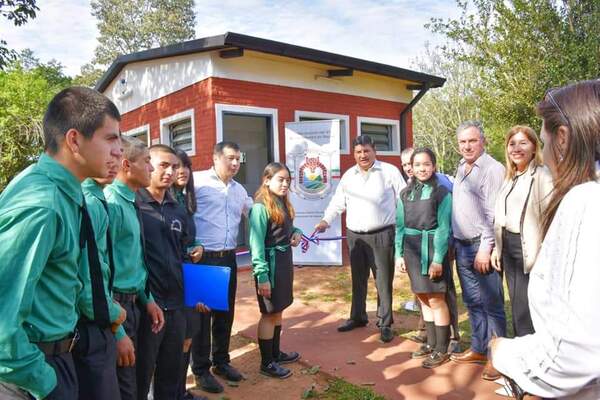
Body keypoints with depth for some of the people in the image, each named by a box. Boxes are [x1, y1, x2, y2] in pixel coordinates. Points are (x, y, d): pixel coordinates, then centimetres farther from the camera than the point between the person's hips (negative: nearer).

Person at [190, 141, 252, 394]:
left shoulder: (240, 190, 14)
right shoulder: (197, 181, -8)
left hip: (228, 259, 6)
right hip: (203, 258, -6)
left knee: (225, 312, 16)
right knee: (202, 314, 6)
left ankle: (221, 361, 34)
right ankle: (201, 370, 21)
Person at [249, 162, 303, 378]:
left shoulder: (283, 203, 9)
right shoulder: (261, 207, -17)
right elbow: (256, 243, -19)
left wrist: (296, 232, -2)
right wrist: (262, 275, -22)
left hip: (285, 259, 8)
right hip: (271, 262, -8)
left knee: (278, 310, 19)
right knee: (269, 313, 3)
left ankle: (275, 353, 35)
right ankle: (266, 363, 17)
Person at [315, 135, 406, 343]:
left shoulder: (389, 171, -3)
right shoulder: (348, 175, 11)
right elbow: (338, 201, 13)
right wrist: (326, 220, 0)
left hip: (381, 235, -4)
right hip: (355, 236, 5)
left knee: (383, 281, 2)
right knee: (358, 279, 16)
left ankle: (385, 323, 16)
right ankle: (358, 316, 32)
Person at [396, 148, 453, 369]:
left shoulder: (442, 193, -7)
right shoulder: (405, 193, 8)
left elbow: (444, 228, -10)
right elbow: (400, 226, 8)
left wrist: (438, 259, -15)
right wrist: (399, 254, 3)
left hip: (433, 250, -5)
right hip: (412, 251, 5)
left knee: (436, 300, 1)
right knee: (423, 298, 14)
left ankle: (442, 349, 15)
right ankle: (431, 343, 29)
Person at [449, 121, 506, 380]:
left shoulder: (492, 169, -11)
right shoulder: (461, 168, 13)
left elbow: (493, 214, -16)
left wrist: (485, 249, -17)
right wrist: (456, 242, 15)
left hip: (481, 245, -8)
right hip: (462, 245, 8)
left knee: (491, 304, 2)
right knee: (472, 302, 16)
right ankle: (479, 349, 29)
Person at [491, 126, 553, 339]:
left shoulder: (542, 175, -11)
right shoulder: (510, 178, 14)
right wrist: (497, 247, 13)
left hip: (529, 249, -8)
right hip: (509, 248, 8)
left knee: (527, 310, 0)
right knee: (517, 306, 16)